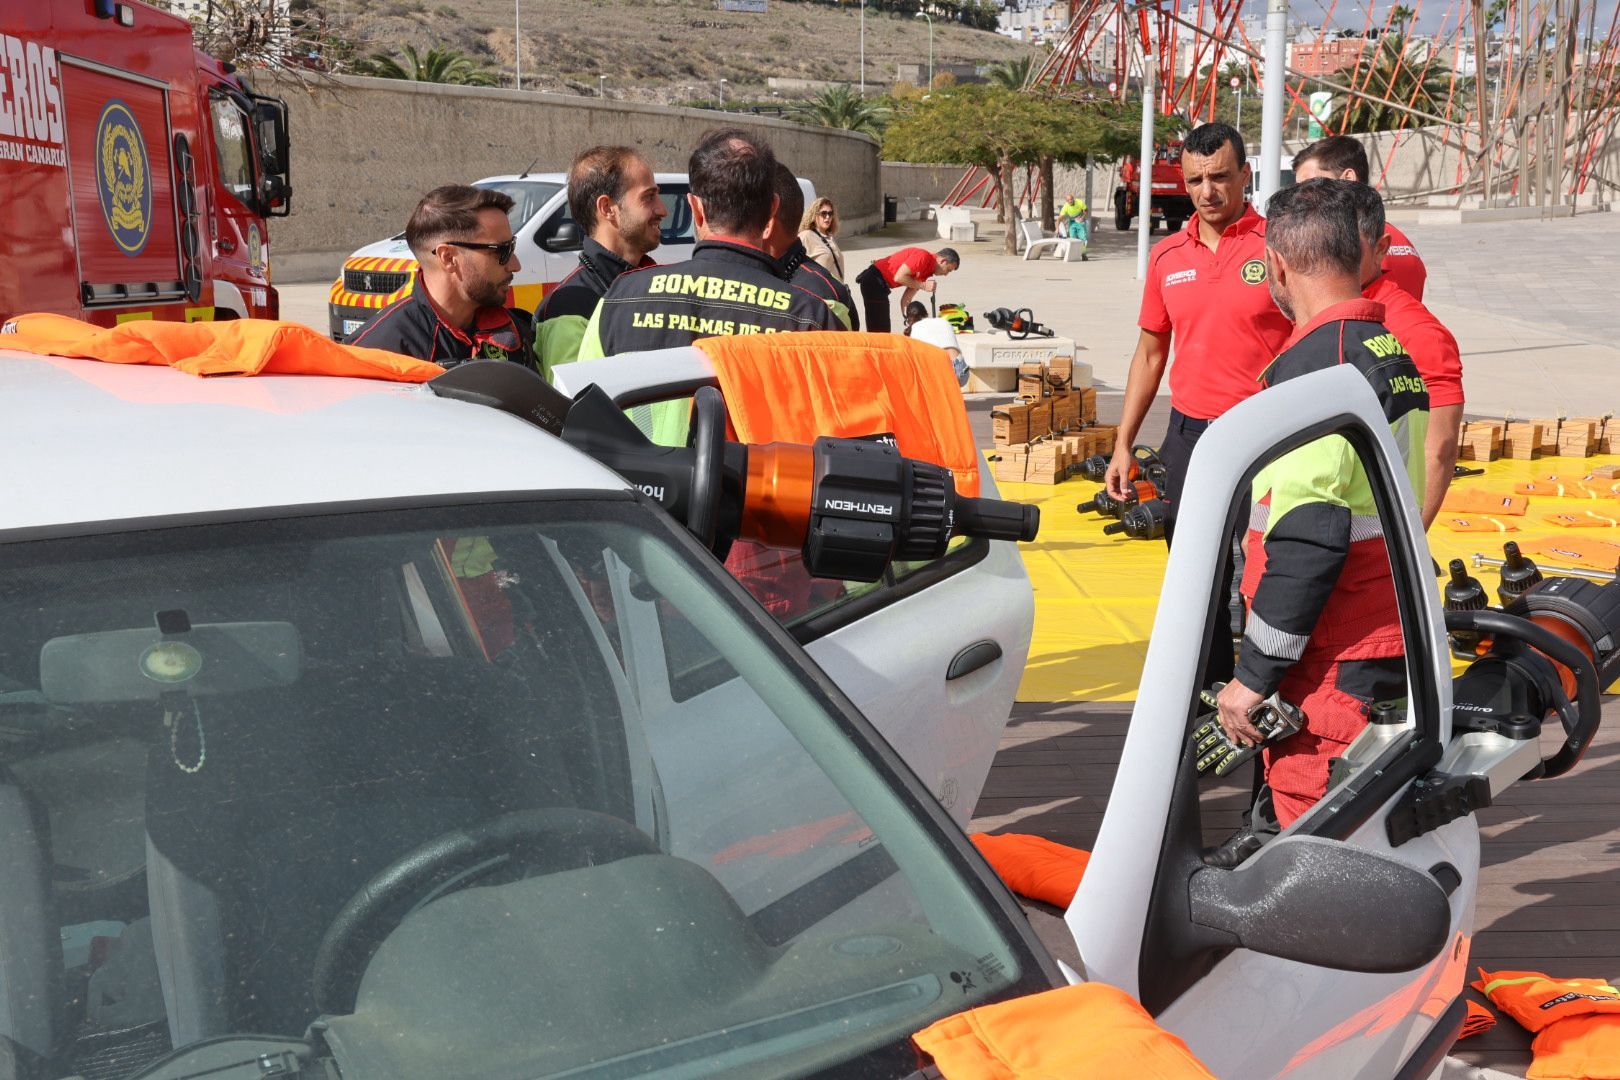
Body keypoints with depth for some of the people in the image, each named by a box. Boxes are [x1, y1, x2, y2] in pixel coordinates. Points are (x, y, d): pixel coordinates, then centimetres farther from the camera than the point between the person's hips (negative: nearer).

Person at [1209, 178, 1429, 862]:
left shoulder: (1314, 363, -18)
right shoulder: (1393, 351, 14)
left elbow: (1307, 541, -24)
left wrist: (1253, 675, -19)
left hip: (1333, 664, -10)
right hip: (1388, 644, 10)